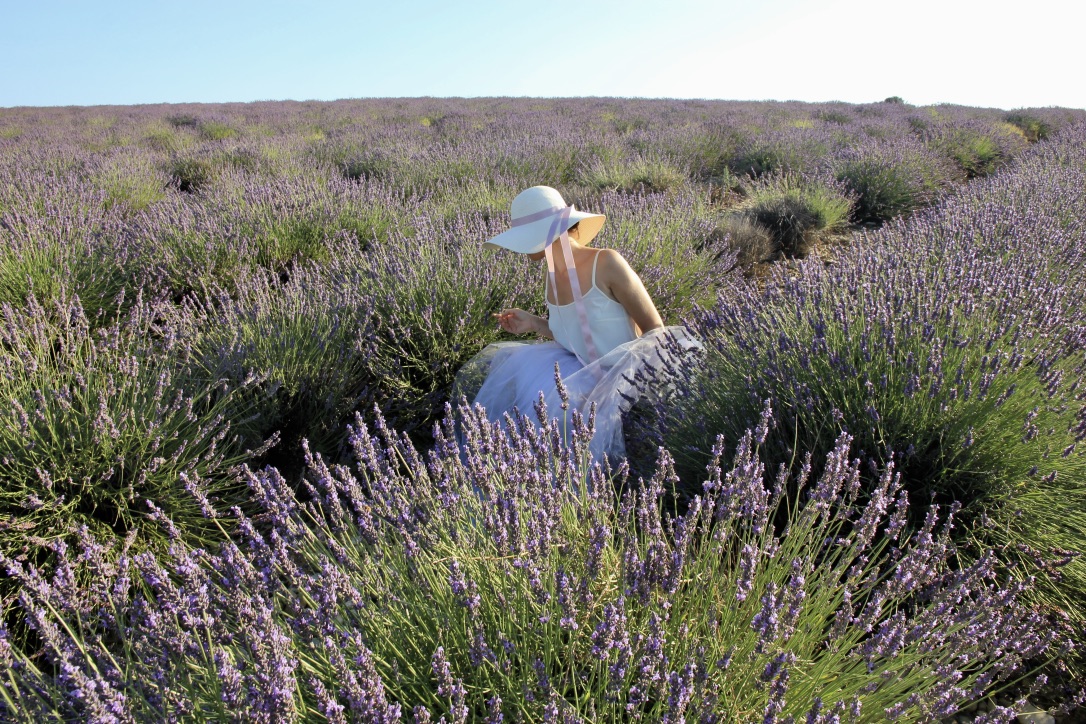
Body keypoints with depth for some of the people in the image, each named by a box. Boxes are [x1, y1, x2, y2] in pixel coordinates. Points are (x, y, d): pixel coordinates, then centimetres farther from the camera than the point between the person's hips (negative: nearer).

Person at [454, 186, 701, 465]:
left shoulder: (607, 264, -18)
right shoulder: (552, 280, 3)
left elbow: (656, 331, -14)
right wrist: (534, 324, 3)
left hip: (619, 377, -7)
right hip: (585, 370, 7)